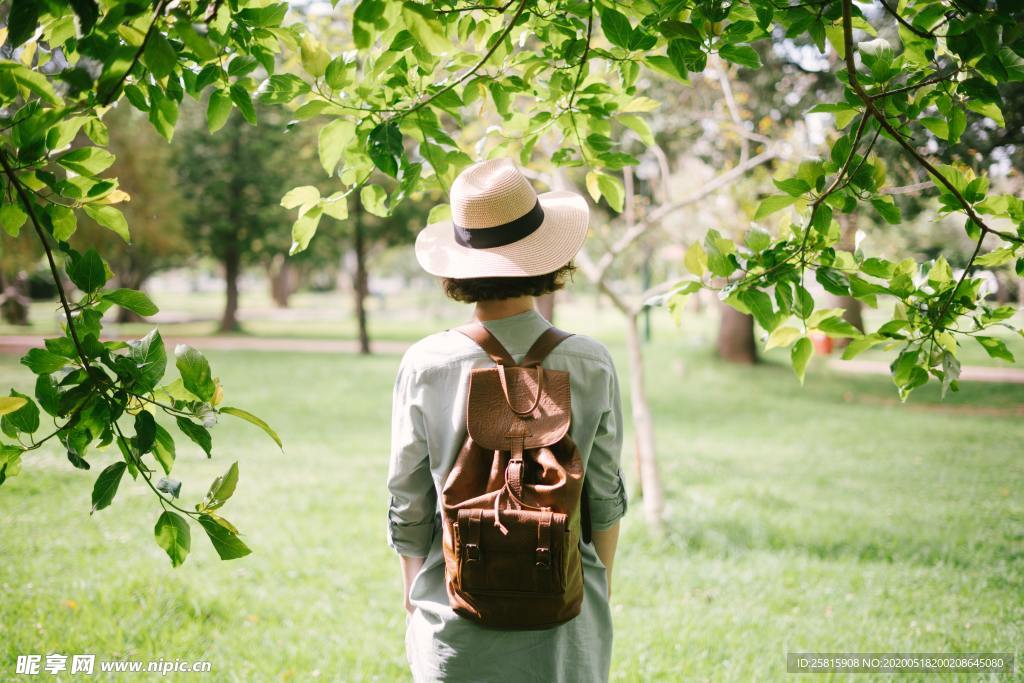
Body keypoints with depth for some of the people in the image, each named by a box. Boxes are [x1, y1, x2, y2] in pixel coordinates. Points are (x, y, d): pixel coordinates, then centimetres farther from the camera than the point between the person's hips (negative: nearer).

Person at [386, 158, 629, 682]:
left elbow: (408, 508, -4)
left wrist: (412, 599, 13)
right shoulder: (589, 366, -11)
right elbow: (606, 500, -1)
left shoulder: (425, 367, -12)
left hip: (455, 625, 0)